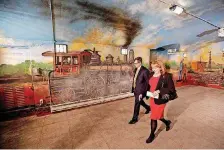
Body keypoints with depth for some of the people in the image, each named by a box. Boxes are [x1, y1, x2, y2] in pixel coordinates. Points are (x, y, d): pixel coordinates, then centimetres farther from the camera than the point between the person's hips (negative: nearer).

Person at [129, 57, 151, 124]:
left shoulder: (145, 71, -18)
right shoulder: (136, 69, 6)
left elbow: (147, 82, -15)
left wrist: (143, 92, -16)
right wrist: (133, 88, 11)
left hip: (140, 90, -8)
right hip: (135, 89, 8)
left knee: (137, 103, 2)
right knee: (139, 101, 25)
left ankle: (135, 118, 21)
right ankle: (148, 108, 53)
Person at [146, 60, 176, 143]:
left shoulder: (167, 76, -15)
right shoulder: (151, 75, 1)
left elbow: (171, 89, -14)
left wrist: (159, 91, -25)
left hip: (160, 100, -6)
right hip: (152, 99, 6)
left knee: (153, 118, 4)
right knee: (157, 116, 22)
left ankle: (152, 135, 30)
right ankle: (167, 122, 55)